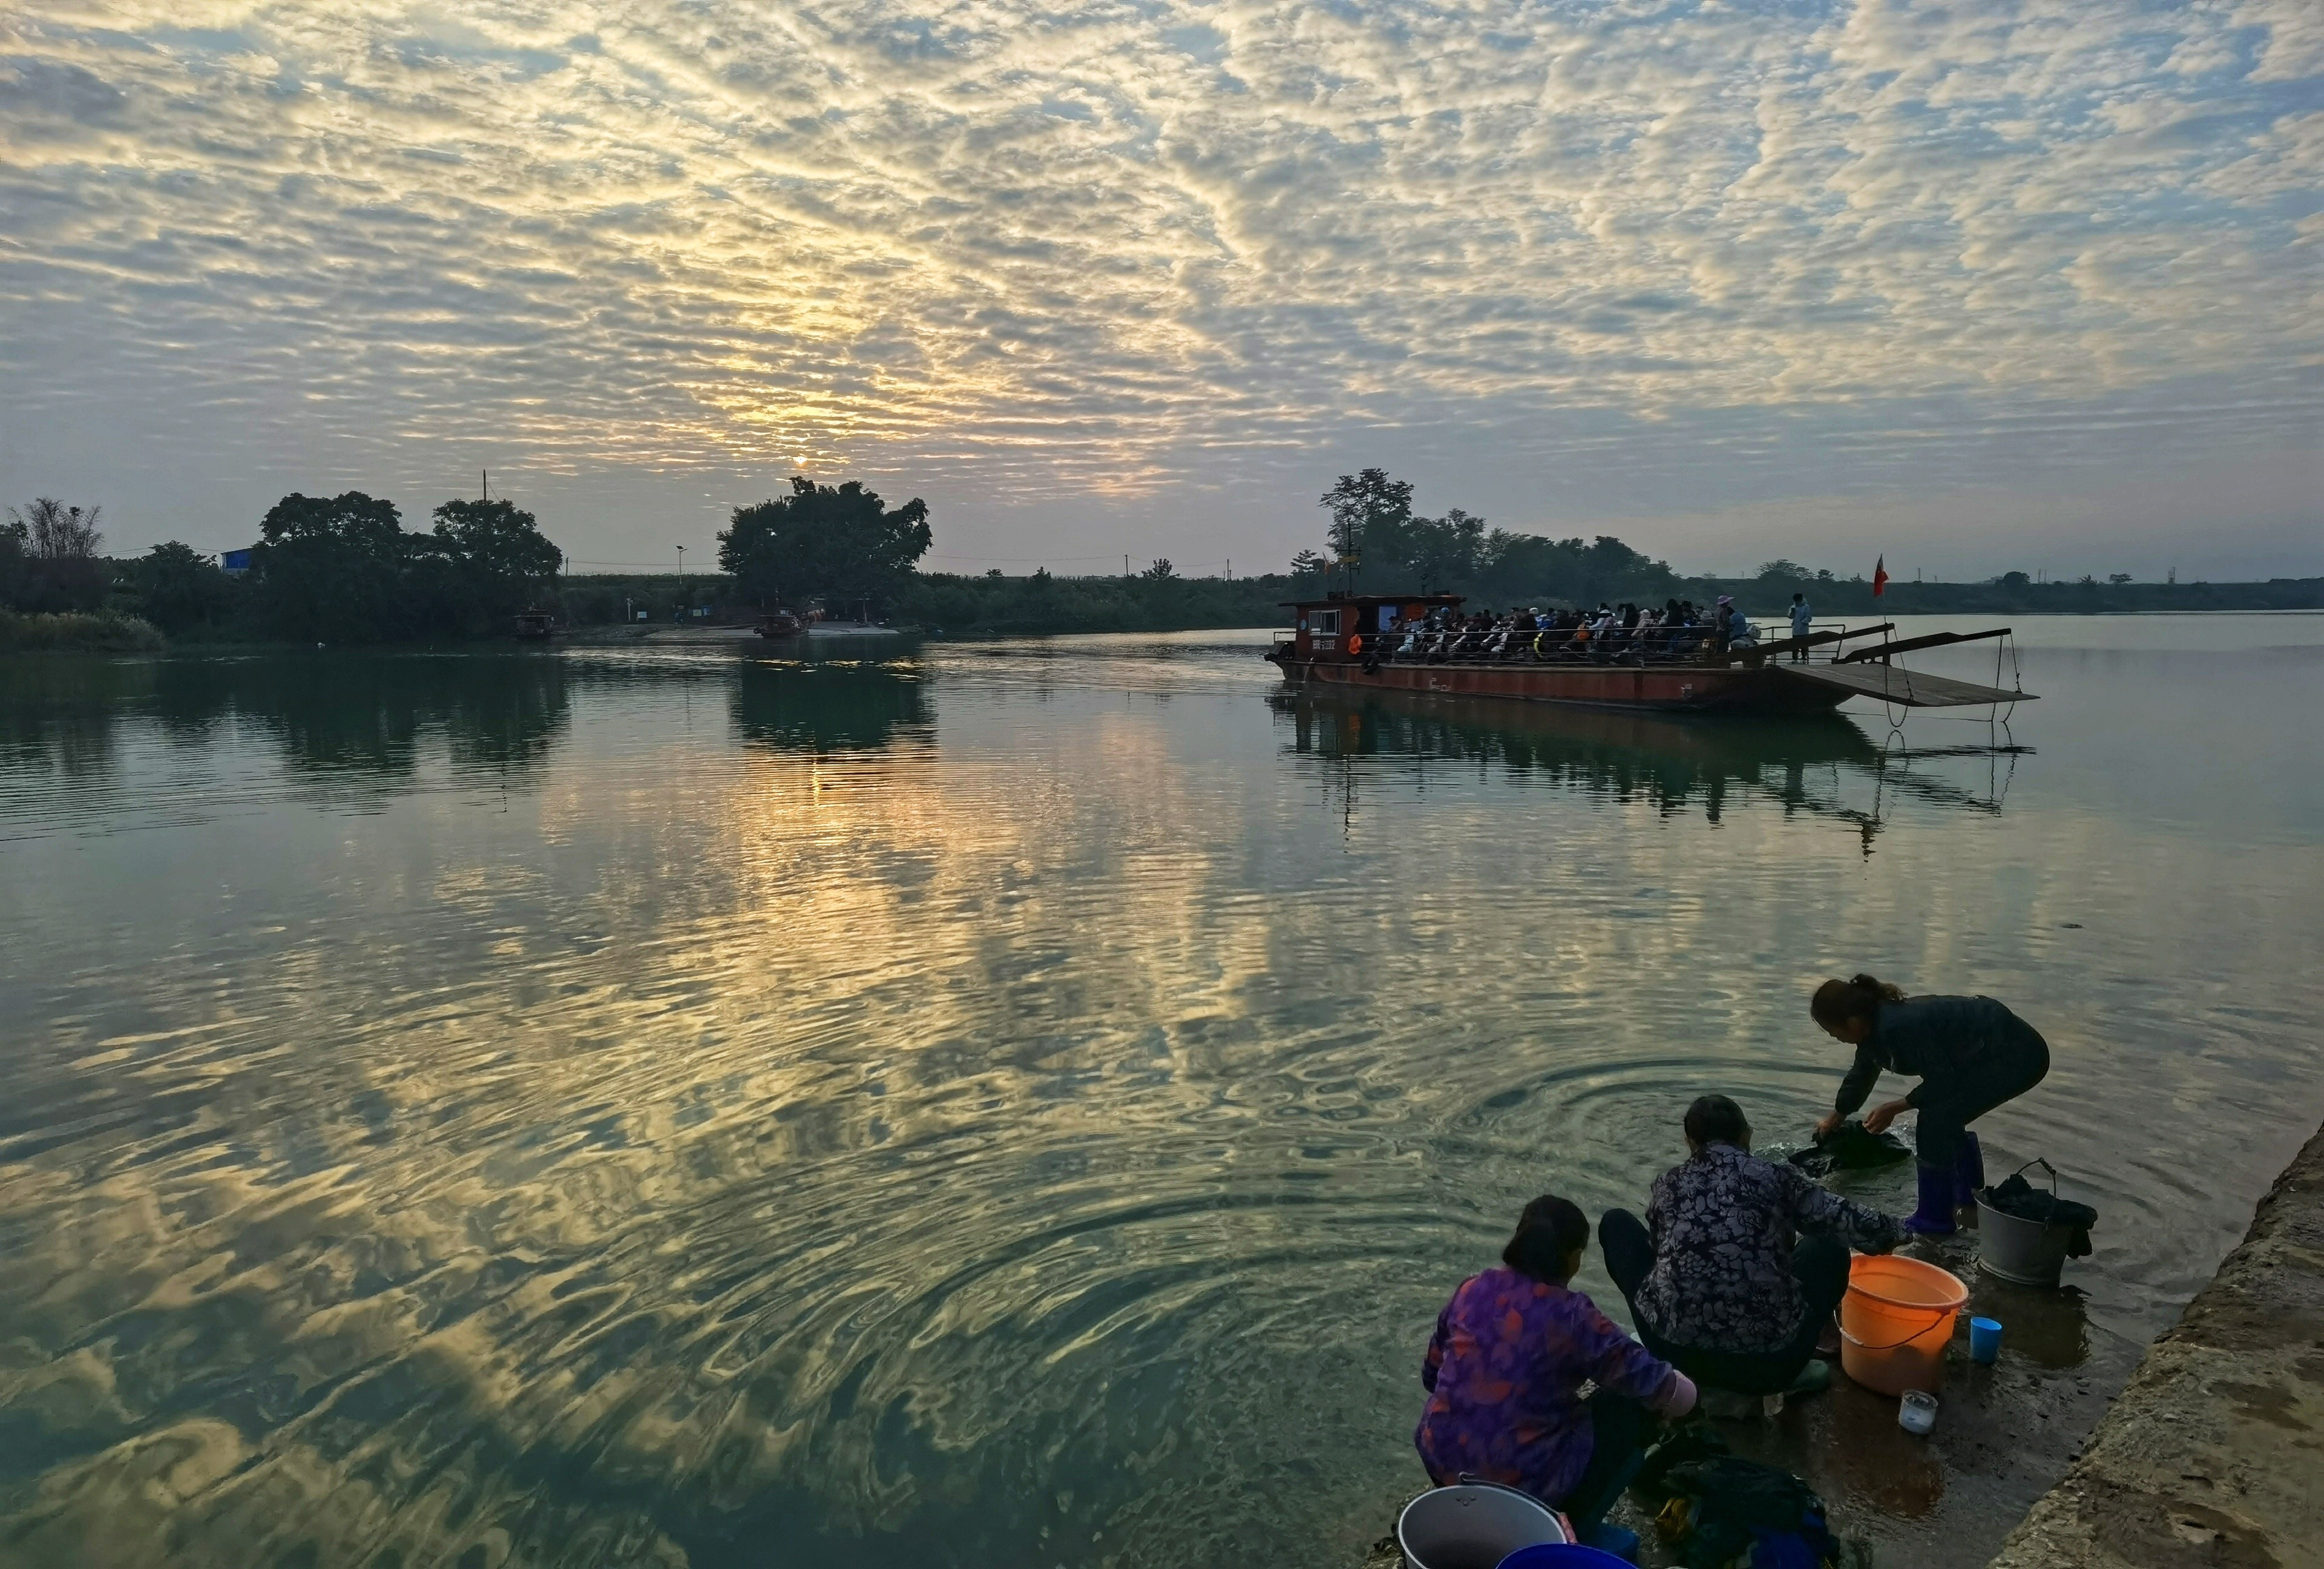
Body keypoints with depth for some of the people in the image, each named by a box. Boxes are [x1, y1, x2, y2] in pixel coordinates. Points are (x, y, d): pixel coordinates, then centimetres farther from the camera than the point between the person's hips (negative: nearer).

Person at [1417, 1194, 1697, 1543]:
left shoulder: (1471, 1291, 0)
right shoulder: (1572, 1316, -14)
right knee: (1630, 1410, 12)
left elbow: (1431, 1373, 13)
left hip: (1443, 1463, 6)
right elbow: (1677, 1394, -8)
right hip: (1523, 1483, -6)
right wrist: (1682, 1393, 16)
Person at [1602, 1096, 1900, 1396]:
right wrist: (1892, 1231, 29)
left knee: (1617, 1223, 23)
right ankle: (1791, 1369, 16)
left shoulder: (1668, 1184, 11)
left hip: (1678, 1353, 0)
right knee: (1830, 1247, 25)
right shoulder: (1776, 1176, 7)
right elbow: (1861, 1226, 6)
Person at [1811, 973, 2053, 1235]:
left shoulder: (1898, 1028, -28)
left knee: (1935, 1122, -12)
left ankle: (1934, 1221, 0)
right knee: (1944, 1120, 17)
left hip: (2017, 1056, -10)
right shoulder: (1874, 1026, 3)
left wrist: (1895, 1108, -8)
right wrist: (1836, 1118, 36)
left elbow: (1941, 1081, -20)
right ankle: (1970, 1202, 34)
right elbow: (1860, 1075, 21)